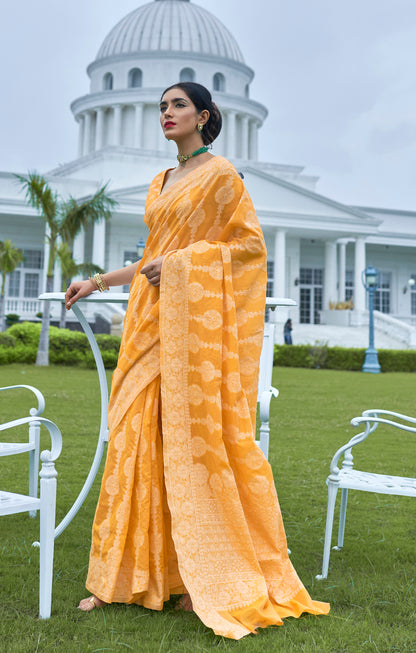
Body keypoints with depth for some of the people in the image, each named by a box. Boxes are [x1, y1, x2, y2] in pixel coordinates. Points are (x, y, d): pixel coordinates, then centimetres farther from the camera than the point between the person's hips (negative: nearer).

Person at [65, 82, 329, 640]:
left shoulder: (220, 173, -1)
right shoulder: (160, 184, 20)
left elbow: (252, 244, -6)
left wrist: (184, 260, -14)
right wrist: (98, 282, 20)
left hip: (199, 320, -7)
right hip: (153, 321, 7)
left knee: (198, 436, -7)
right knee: (140, 435, 3)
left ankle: (211, 579, 4)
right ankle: (125, 575, 9)